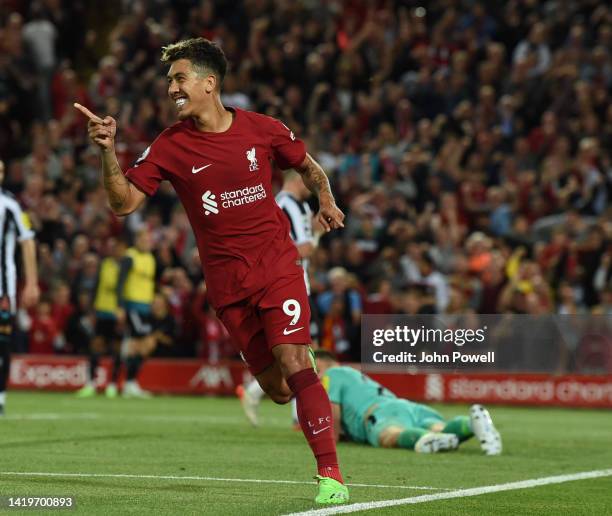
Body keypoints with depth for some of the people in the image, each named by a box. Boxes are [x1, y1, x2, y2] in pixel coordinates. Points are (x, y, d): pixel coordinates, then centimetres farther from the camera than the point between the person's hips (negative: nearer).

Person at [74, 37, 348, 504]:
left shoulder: (263, 130, -1)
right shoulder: (170, 146, -1)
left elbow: (308, 166, 18)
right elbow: (124, 203, -7)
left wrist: (325, 198, 4)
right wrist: (109, 151, -19)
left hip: (278, 266, -2)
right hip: (226, 282, 2)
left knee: (293, 364, -16)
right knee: (277, 389, 0)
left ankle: (330, 473, -11)